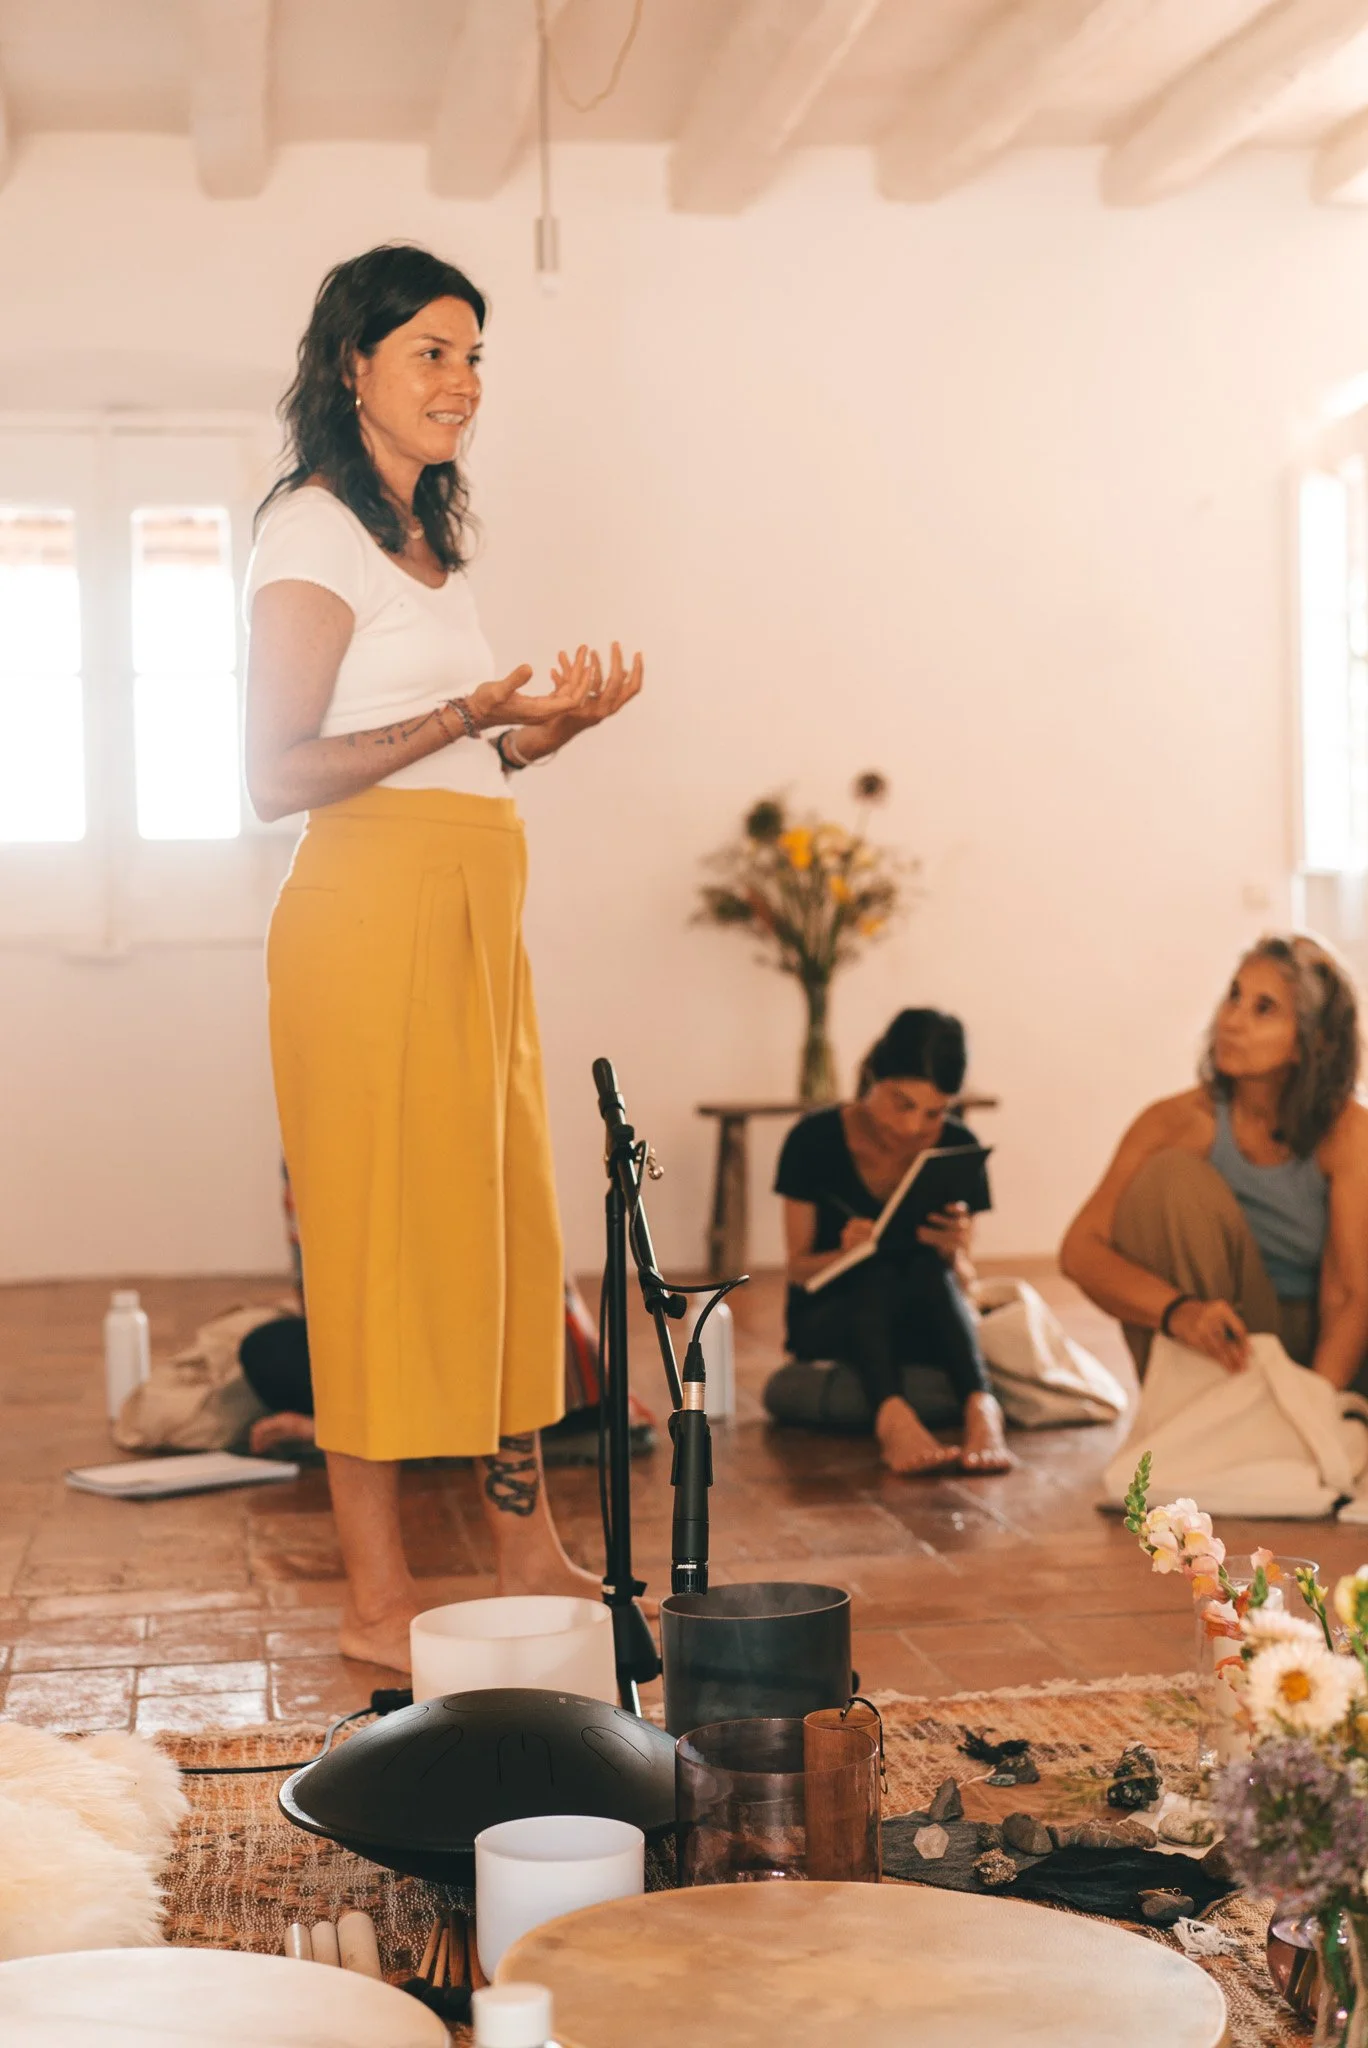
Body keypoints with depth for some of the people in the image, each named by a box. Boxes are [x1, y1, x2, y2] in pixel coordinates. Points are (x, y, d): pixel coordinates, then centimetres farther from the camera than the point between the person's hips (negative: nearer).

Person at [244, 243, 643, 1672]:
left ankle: (528, 1558, 18)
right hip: (372, 909, -9)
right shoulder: (314, 532, -6)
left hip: (472, 912, 9)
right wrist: (465, 716, -21)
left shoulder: (425, 538, 21)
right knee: (383, 1236, -5)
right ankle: (376, 1596, 3)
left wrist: (554, 726, 5)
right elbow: (277, 774, -13)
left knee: (502, 1227, 10)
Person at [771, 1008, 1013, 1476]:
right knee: (878, 1276, -34)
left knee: (930, 1269, -32)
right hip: (829, 1319, -1)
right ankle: (891, 1416, -59)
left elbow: (962, 1282, -3)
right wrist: (845, 1253, -29)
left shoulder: (958, 1148, -6)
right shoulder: (815, 1140, -11)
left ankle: (981, 1408, -51)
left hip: (924, 1328, 2)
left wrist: (953, 1254, -28)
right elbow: (799, 1267, -6)